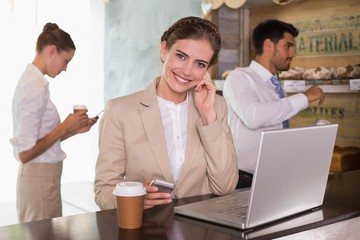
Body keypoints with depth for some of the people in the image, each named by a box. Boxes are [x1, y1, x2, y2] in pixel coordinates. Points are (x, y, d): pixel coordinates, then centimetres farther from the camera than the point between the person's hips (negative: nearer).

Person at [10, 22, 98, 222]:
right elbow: (25, 152, -20)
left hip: (40, 177, 9)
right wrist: (65, 127, -13)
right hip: (40, 178, -9)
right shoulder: (36, 87, -18)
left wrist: (74, 129, 5)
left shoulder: (32, 81, 9)